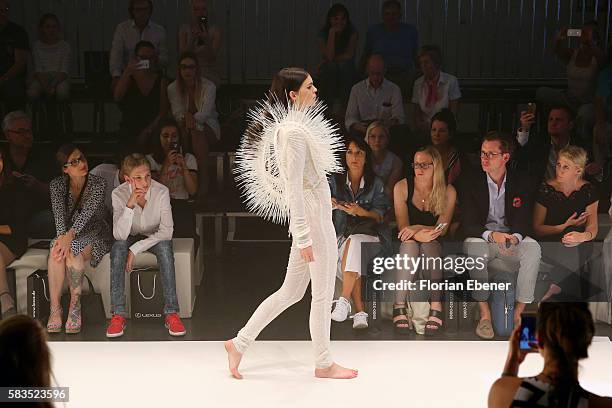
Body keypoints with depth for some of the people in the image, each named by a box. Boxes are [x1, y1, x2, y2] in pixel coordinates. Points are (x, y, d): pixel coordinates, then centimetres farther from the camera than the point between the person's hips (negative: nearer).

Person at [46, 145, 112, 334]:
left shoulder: (98, 184, -10)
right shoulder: (57, 185, 0)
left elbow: (87, 212, -25)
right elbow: (59, 214, -14)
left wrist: (70, 235, -42)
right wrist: (62, 236, -35)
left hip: (94, 235, -2)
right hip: (68, 234, 3)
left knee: (71, 251, -35)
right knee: (56, 251, -32)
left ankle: (75, 304, -27)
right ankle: (55, 309, -34)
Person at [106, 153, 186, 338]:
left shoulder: (161, 191, -23)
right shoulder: (119, 194, -20)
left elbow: (166, 231, -24)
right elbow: (119, 235, -29)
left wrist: (136, 249, -30)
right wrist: (130, 205, -42)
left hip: (155, 238, -1)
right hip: (131, 238, 1)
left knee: (165, 246, -34)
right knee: (118, 247, -32)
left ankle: (171, 313, -31)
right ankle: (118, 314, -29)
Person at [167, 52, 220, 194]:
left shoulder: (208, 86, -10)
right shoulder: (173, 88, 0)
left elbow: (205, 113, -24)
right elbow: (177, 112, -10)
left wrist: (193, 119, -47)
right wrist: (186, 117, -35)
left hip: (208, 126, -2)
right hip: (185, 125, 2)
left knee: (197, 130, -38)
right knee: (182, 129, -35)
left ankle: (203, 179, -39)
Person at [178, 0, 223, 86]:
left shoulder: (215, 30, -3)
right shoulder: (184, 29, 4)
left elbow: (212, 58, -13)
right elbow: (182, 55, -7)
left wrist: (207, 41, -30)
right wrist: (192, 40, -23)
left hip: (210, 75, -2)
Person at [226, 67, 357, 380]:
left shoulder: (287, 126, 11)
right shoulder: (294, 131, -19)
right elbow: (293, 187, -21)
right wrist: (304, 237, -21)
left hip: (311, 218, 10)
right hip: (314, 221, -10)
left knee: (291, 292, 16)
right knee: (323, 295, 4)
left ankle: (239, 344, 21)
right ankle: (324, 364, 19)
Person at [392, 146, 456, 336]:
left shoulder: (448, 191, -2)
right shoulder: (402, 187, -2)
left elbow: (442, 228, -9)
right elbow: (403, 226, -9)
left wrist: (417, 228, -26)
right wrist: (419, 234, -31)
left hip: (435, 247, 0)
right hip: (407, 247, 0)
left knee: (428, 244, -35)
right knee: (409, 244, -35)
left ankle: (436, 306, -38)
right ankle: (399, 306, -39)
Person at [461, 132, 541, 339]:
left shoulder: (521, 182, -1)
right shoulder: (471, 183, -4)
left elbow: (523, 221, -4)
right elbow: (468, 224, -11)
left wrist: (515, 237, -29)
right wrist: (492, 235, -31)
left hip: (512, 238, 1)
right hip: (482, 237, -1)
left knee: (533, 248, -31)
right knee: (474, 246, -36)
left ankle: (519, 311, -26)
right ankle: (484, 314, -32)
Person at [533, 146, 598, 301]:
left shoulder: (588, 190, 0)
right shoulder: (546, 189, -4)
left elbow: (592, 227, -5)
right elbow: (537, 228, -2)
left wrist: (583, 236, -30)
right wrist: (565, 227, -14)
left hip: (580, 247, 1)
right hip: (549, 243, -1)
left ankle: (553, 288, -30)